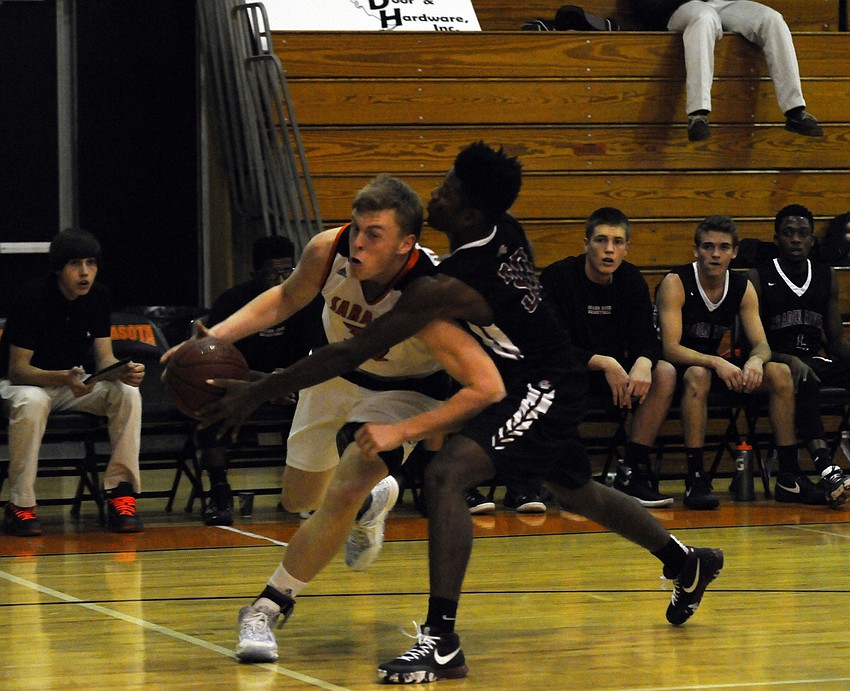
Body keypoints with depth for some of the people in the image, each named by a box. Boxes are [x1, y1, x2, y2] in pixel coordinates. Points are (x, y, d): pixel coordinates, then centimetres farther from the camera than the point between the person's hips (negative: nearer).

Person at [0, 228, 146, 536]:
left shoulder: (98, 296, -6)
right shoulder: (33, 297, -23)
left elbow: (104, 359, -7)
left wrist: (122, 372, -33)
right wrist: (64, 378, -43)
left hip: (73, 382, 5)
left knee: (127, 392, -22)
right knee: (32, 402, -40)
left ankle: (120, 493, -20)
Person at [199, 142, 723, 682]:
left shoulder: (449, 288, -30)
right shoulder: (507, 231, -8)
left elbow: (354, 352, -31)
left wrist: (260, 392, -29)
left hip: (541, 388, -10)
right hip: (552, 379, 10)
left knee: (446, 475, -26)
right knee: (576, 491, 31)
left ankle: (443, 640, -30)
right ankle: (687, 564, 56)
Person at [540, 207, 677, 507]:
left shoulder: (631, 280, 2)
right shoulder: (557, 277, -15)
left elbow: (645, 337, -2)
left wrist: (643, 363, -27)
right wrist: (604, 364, -33)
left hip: (613, 374, 5)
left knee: (664, 373, -18)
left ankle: (633, 472, -17)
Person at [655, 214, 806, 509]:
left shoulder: (743, 288, 0)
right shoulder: (675, 283, -17)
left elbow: (762, 345, -4)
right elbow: (670, 348, -26)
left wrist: (755, 361, -30)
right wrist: (716, 363, -40)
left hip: (714, 365, 6)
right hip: (677, 368, -6)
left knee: (780, 373, -13)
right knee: (698, 375, -39)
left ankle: (789, 477, -10)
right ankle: (695, 479, -37)